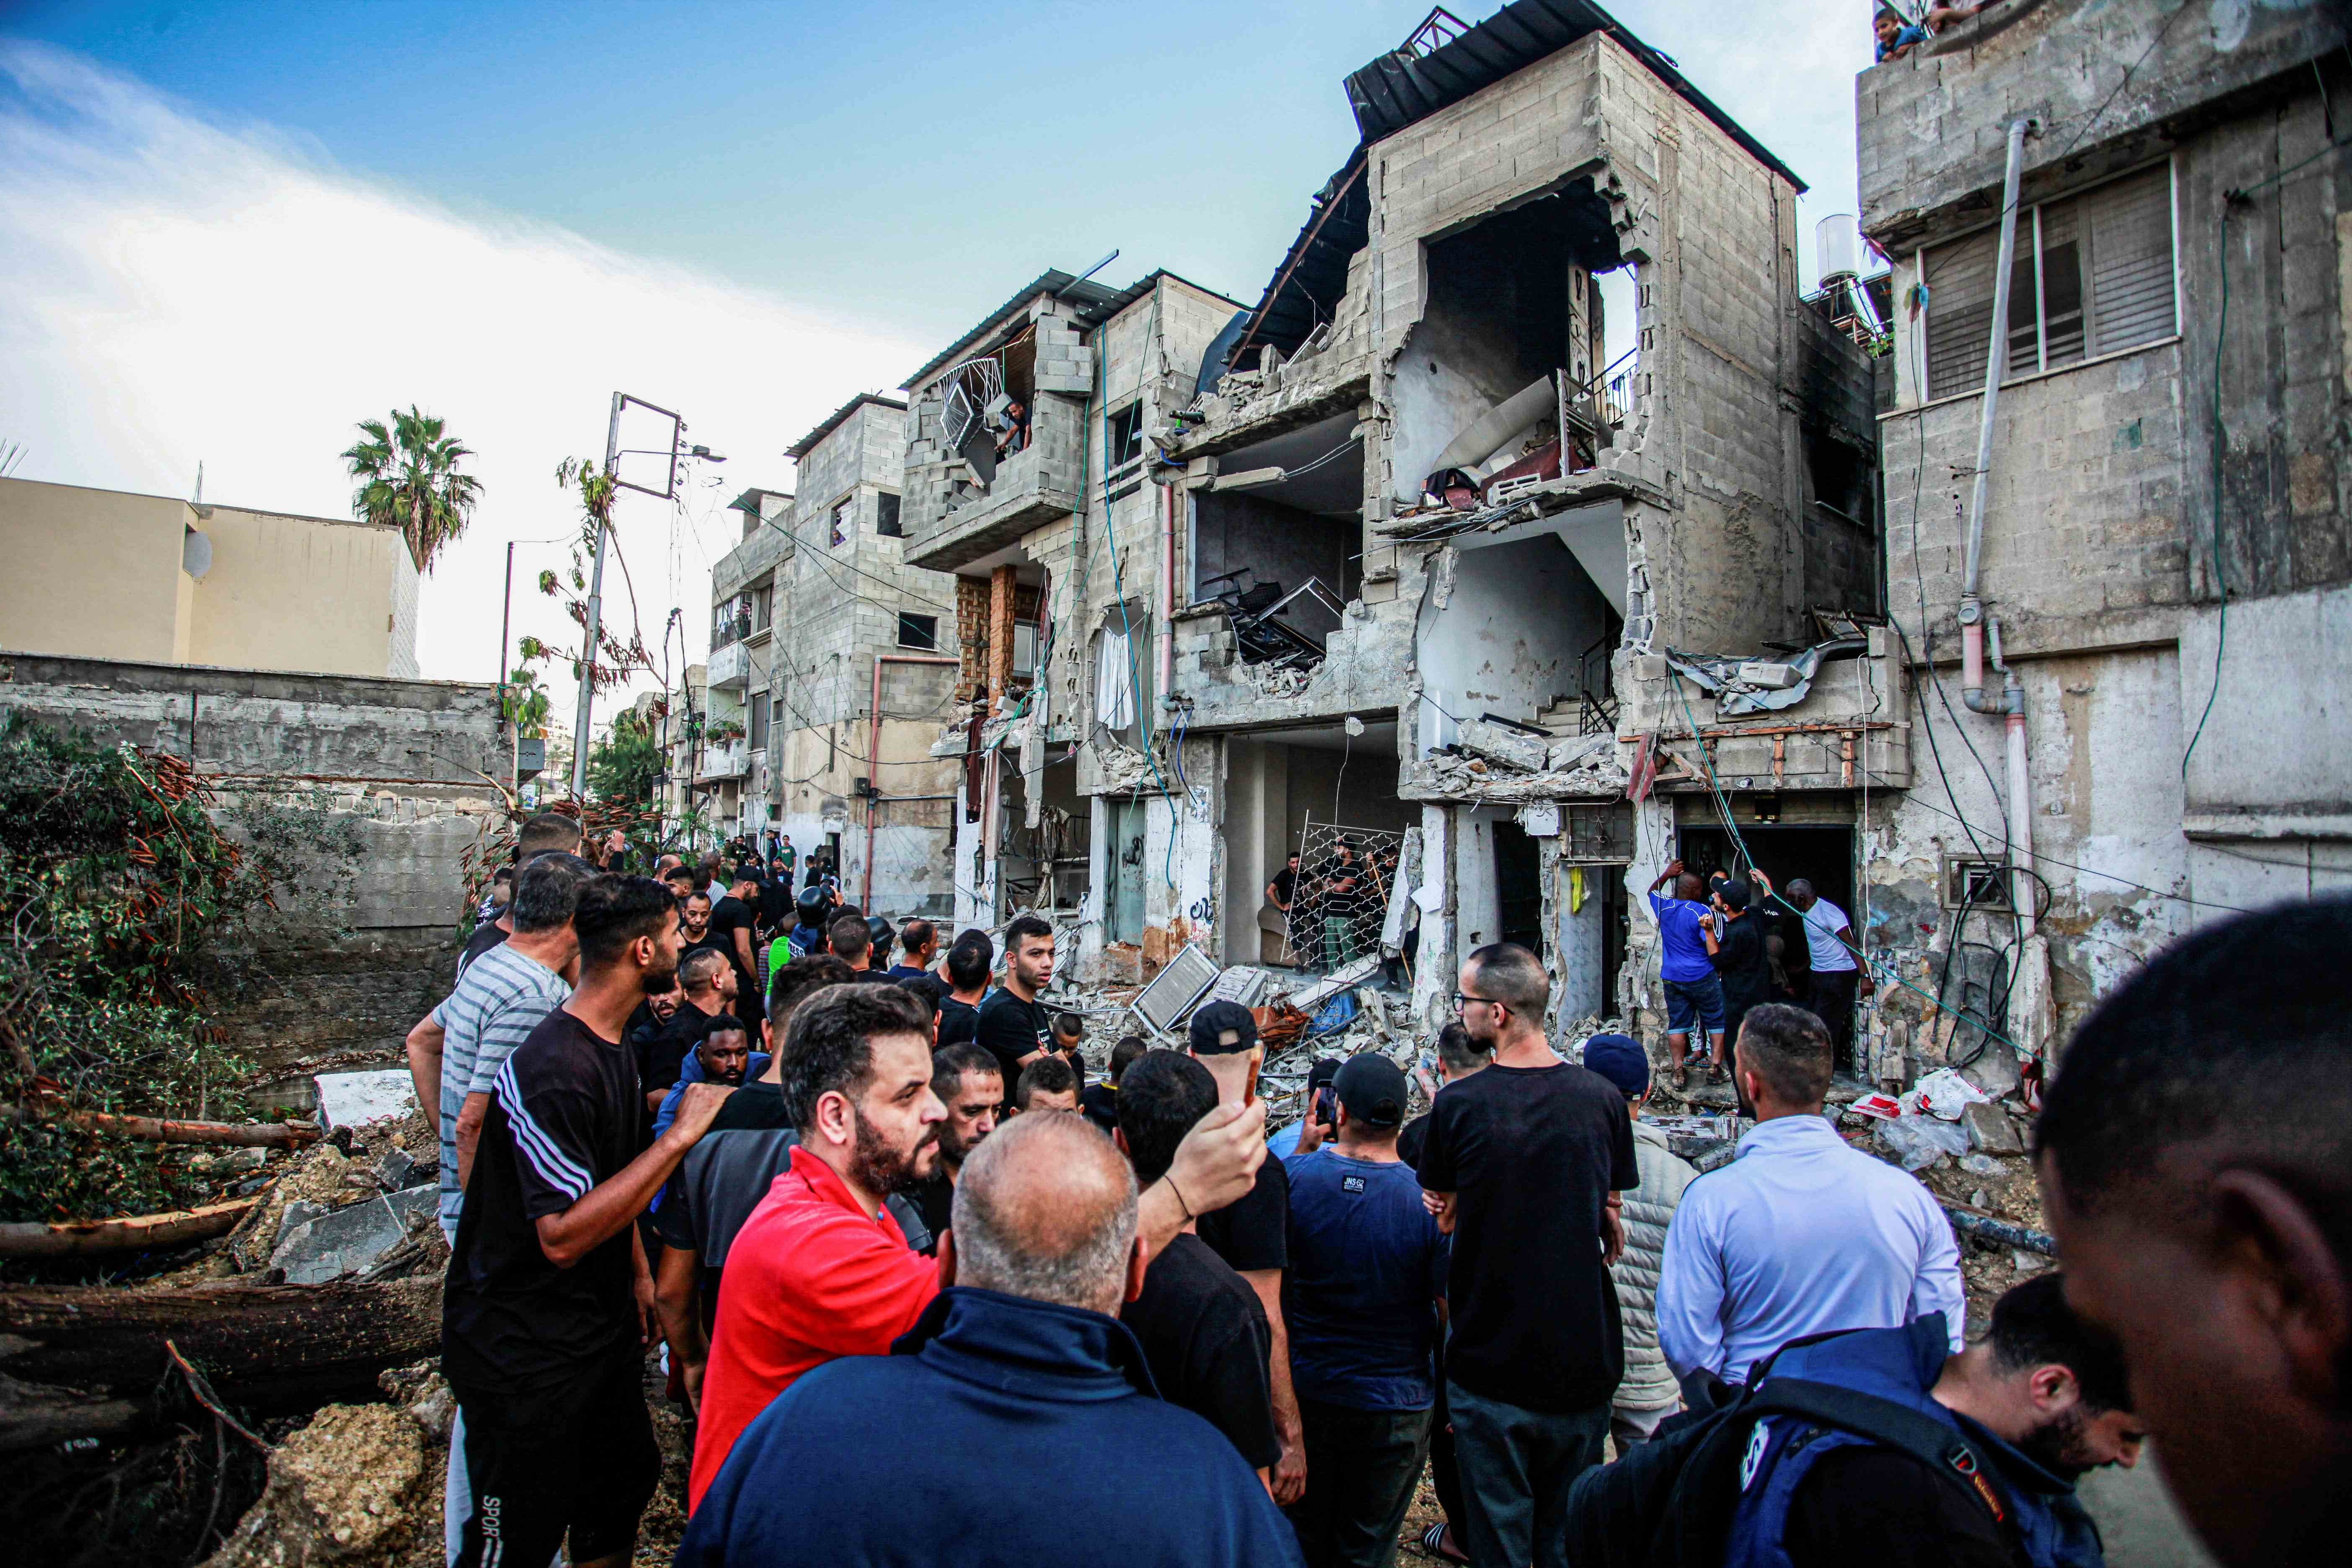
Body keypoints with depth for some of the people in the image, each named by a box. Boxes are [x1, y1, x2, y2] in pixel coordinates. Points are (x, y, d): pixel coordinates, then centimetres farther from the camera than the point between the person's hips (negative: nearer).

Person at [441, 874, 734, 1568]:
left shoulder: (616, 1049, 4)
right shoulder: (551, 1069, -28)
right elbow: (564, 1235, -30)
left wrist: (639, 1273, 13)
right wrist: (679, 1137, -29)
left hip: (602, 1326, 9)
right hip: (525, 1351, -8)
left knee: (625, 1485, 20)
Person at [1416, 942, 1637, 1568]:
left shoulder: (1457, 1105, -18)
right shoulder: (1602, 1098, -9)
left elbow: (1442, 1219, -5)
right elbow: (1612, 1227, 3)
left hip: (1490, 1361, -3)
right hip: (1584, 1356, 3)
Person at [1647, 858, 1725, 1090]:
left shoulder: (1664, 908, 1)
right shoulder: (1702, 912, -14)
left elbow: (1651, 893, 25)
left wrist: (1666, 874, 25)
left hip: (1672, 977, 4)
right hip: (1702, 977, -4)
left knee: (1677, 1023, 8)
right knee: (1716, 1021, 11)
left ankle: (1679, 1071, 6)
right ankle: (1716, 1066, 8)